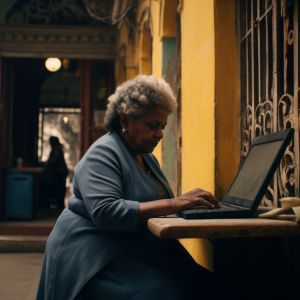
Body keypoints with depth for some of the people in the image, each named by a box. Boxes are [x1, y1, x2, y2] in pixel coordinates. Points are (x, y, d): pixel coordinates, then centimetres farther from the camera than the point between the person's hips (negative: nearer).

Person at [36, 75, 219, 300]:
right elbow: (105, 212, -24)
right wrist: (173, 204, -25)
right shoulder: (103, 153, -10)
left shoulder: (148, 159, 17)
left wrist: (190, 202, -9)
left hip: (132, 250, 8)